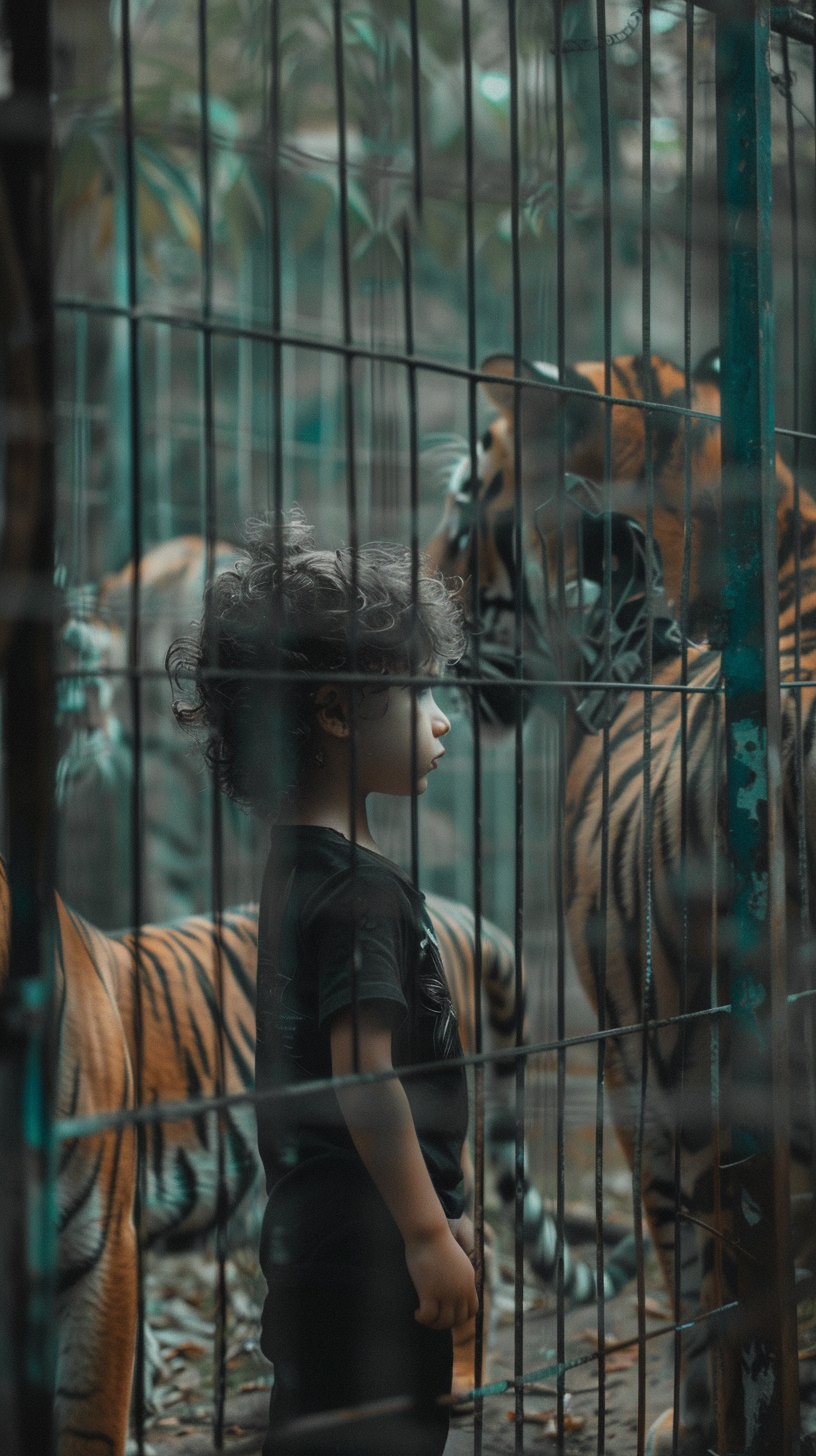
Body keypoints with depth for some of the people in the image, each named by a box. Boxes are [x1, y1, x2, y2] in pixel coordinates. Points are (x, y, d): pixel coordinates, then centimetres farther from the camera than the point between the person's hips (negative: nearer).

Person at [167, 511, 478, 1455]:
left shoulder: (299, 870, 13)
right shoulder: (362, 888, -18)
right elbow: (365, 1073, -23)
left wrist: (438, 1211, 25)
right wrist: (429, 1235, -19)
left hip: (312, 1228, 10)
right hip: (370, 1245, -10)